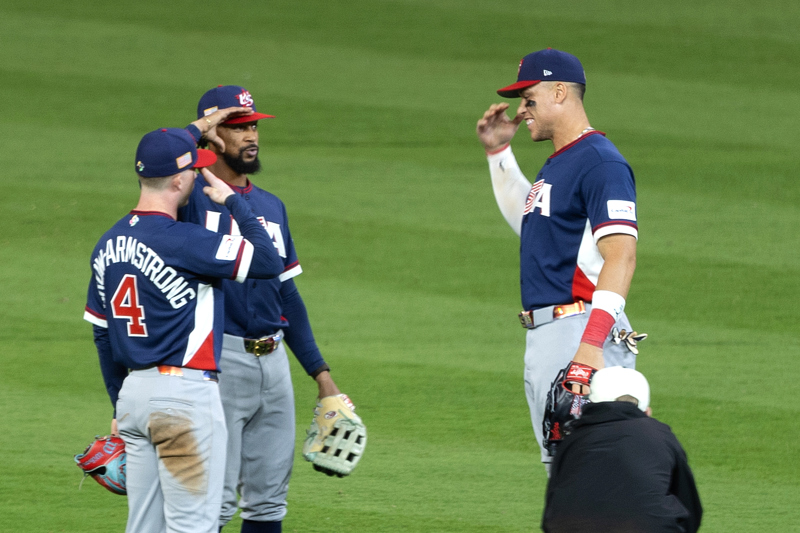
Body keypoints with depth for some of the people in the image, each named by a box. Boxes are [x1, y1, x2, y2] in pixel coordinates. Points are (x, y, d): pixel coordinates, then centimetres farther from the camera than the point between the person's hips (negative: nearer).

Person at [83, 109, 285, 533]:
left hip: (133, 392, 8)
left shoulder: (109, 244, 10)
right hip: (185, 393, -8)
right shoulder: (182, 242, -16)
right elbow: (269, 263, -17)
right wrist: (233, 203, -4)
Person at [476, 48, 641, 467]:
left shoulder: (600, 162, -13)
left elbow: (620, 255, -23)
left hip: (579, 327, -11)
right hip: (544, 337, 11)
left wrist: (591, 342, -32)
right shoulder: (555, 165, 19)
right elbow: (527, 221, 40)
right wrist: (498, 152, 30)